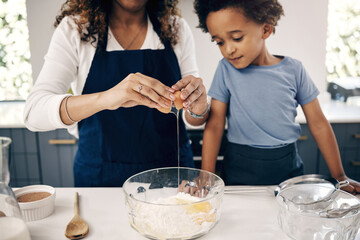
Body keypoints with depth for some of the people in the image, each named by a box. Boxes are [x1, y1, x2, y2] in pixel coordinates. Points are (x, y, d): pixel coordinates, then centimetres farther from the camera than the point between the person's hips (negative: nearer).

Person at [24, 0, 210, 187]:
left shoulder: (177, 29, -3)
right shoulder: (74, 28, -10)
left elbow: (194, 120, -2)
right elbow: (33, 112, -22)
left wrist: (198, 106, -26)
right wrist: (104, 98, -39)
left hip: (171, 169, 2)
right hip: (100, 175, -1)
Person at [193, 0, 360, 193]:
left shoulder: (293, 70, -4)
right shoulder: (226, 69, -6)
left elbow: (318, 124, 2)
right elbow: (214, 125, -7)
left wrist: (339, 176, 5)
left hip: (287, 167, 1)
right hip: (240, 170, -1)